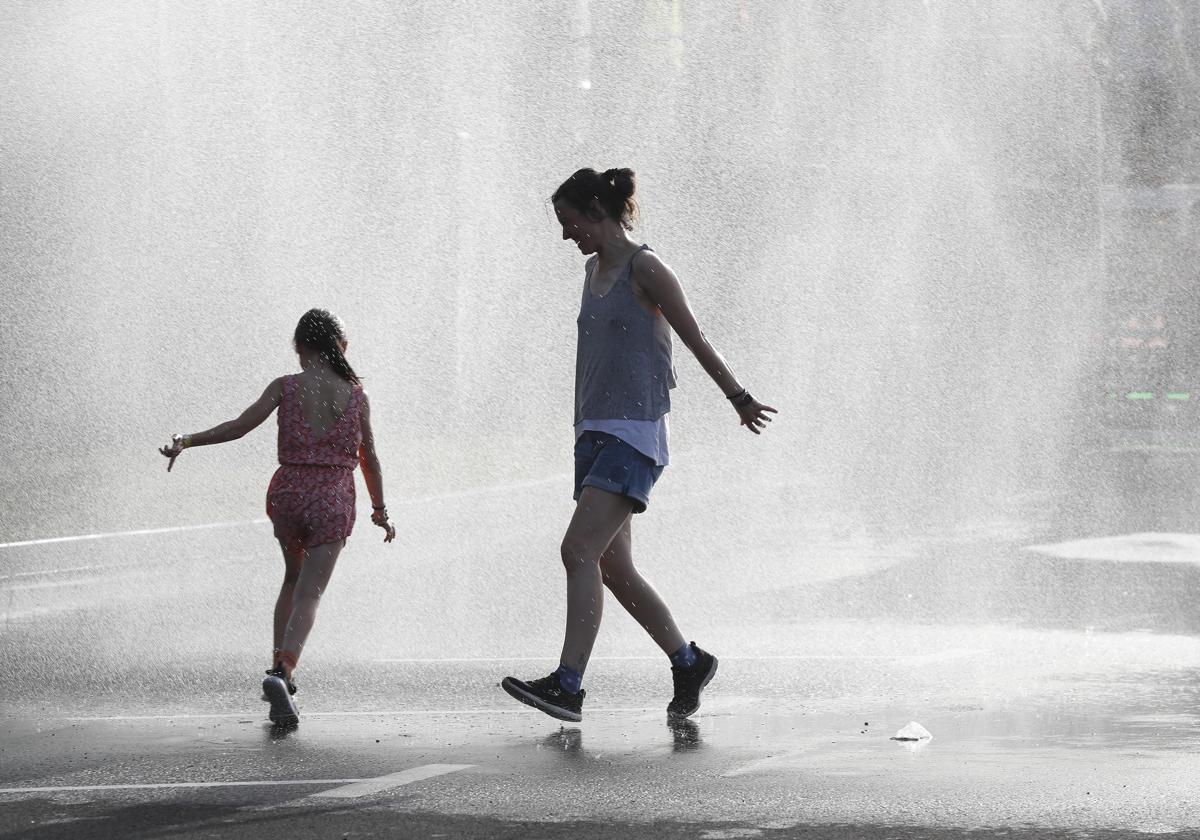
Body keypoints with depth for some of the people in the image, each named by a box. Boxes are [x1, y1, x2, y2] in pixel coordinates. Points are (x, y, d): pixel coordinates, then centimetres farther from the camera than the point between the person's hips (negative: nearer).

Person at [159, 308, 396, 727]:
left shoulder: (286, 388, -1)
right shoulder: (355, 395, 1)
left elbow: (238, 427, -6)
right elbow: (368, 457, 7)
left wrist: (186, 440, 4)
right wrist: (380, 510, 17)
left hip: (287, 492, 1)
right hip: (334, 500, -1)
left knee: (294, 578, 26)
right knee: (309, 593, -4)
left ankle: (280, 669, 23)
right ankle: (281, 673, -27)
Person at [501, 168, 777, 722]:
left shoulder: (643, 270, -7)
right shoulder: (594, 271, 17)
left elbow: (696, 341, -1)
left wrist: (740, 400, 5)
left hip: (633, 436, -9)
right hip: (594, 433, 9)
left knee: (579, 551, -19)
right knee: (613, 568, 8)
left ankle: (567, 686, -24)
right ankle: (689, 662, 22)